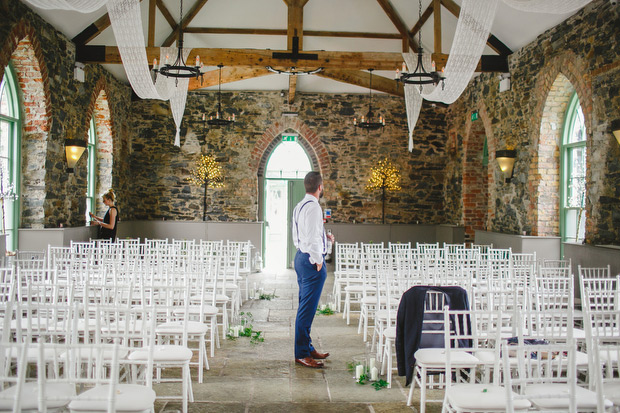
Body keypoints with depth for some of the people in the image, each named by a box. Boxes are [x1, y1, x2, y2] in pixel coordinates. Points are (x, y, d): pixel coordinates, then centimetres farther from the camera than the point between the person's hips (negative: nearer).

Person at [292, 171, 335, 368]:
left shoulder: (300, 206, 14)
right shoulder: (313, 206, -17)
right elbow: (312, 237, -22)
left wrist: (325, 235, 22)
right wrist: (318, 261, -15)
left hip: (301, 257, 11)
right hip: (311, 261, -11)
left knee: (305, 306, 16)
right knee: (307, 309, -5)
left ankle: (307, 348, 26)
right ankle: (301, 354, 2)